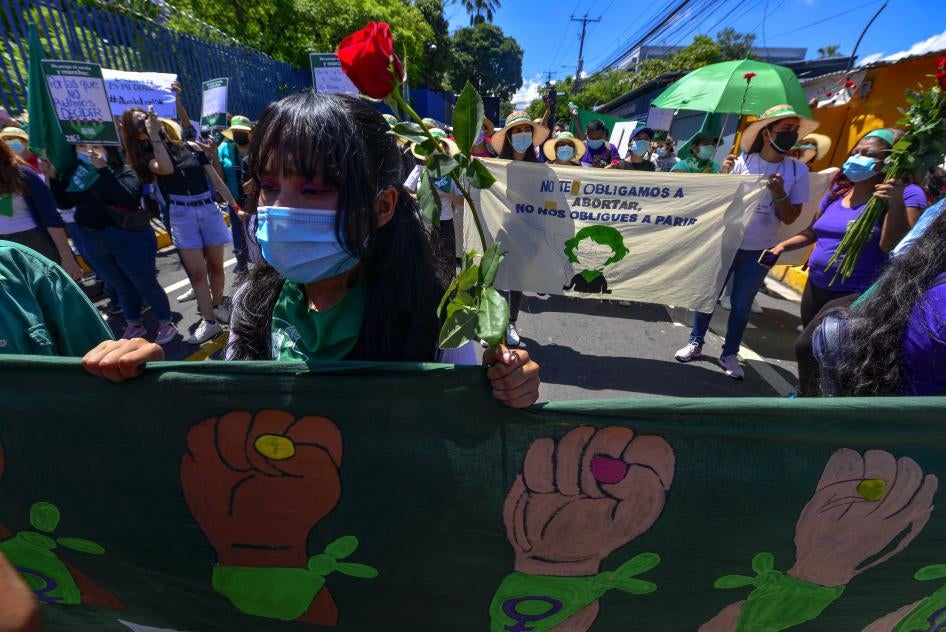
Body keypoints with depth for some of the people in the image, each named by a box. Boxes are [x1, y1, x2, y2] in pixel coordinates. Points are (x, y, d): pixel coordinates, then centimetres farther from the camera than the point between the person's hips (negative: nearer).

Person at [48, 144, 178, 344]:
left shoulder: (123, 171, -11)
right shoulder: (74, 173, 6)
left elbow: (129, 198, -29)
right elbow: (64, 203, 11)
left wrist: (103, 169, -31)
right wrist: (53, 176, 0)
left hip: (128, 239, -6)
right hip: (93, 241, 6)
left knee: (146, 284, 5)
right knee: (121, 286, 18)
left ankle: (166, 324, 20)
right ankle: (134, 325, 33)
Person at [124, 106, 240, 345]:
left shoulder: (191, 147, 7)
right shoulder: (146, 155, 4)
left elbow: (216, 181, 9)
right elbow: (166, 168, -21)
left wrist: (235, 205, 6)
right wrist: (154, 136, -16)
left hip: (209, 210, 1)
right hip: (181, 215, -1)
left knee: (215, 265, 7)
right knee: (196, 271, -4)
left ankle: (217, 306, 26)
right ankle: (208, 321, 1)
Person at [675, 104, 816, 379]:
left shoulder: (798, 171, -4)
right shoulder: (742, 162, -8)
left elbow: (789, 218, -2)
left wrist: (779, 193, -18)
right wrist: (724, 176, -19)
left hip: (759, 251, 1)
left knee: (741, 304, 10)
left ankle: (729, 354, 22)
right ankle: (695, 343, 22)